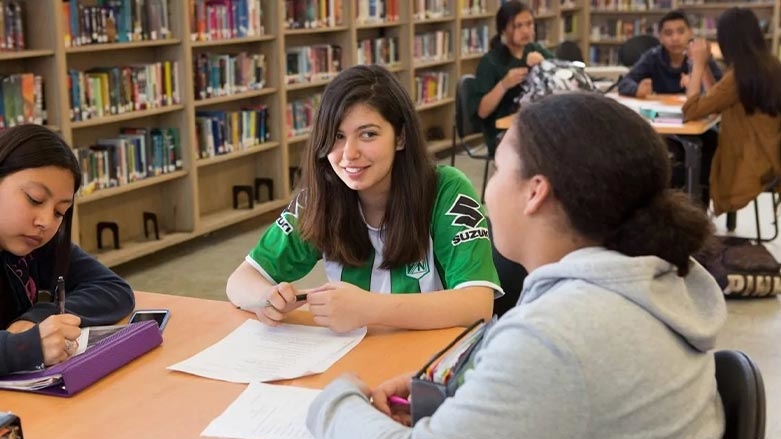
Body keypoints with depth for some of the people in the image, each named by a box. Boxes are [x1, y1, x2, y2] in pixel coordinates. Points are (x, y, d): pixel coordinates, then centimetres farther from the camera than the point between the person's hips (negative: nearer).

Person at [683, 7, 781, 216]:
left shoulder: (741, 74, -22)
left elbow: (690, 111, -19)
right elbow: (716, 101, 14)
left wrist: (698, 64, -10)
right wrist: (704, 64, 13)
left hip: (752, 168, -8)